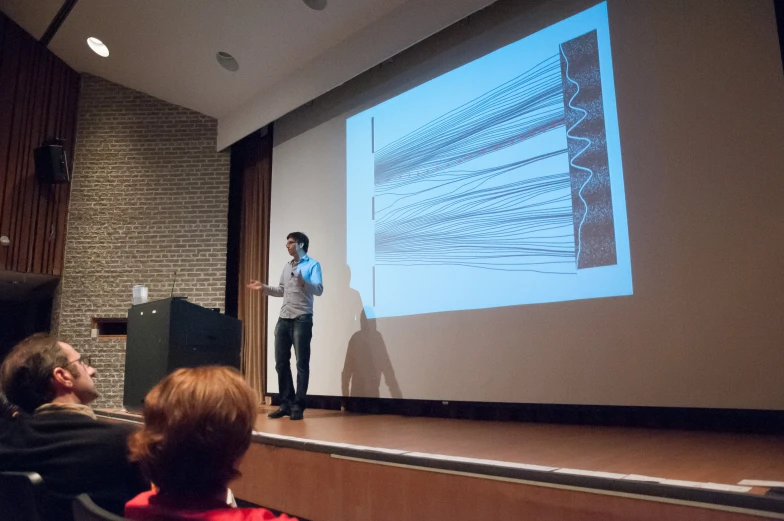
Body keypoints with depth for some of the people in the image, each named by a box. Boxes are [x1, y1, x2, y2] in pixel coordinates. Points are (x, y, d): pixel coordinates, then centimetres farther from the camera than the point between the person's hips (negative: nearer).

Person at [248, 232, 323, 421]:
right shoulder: (287, 267, 20)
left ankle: (298, 406, 3)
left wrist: (303, 283, -32)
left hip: (302, 320, -7)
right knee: (281, 363, 7)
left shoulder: (313, 265, -2)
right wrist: (263, 287, 14)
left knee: (301, 364, -3)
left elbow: (319, 289, -15)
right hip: (283, 319, 7)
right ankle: (286, 404, 16)